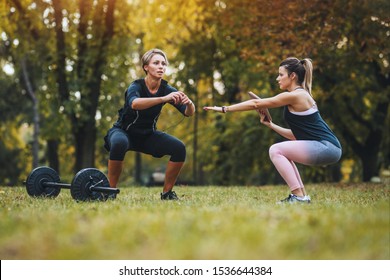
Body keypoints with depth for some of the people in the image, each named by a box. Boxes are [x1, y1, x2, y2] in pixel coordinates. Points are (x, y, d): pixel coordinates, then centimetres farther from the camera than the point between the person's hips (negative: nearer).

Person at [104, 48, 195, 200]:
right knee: (119, 144, -39)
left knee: (179, 148, -18)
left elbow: (189, 113, -18)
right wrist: (163, 99, -59)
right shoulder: (136, 86, -23)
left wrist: (189, 103, -42)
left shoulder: (167, 89, -10)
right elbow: (134, 103, -47)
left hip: (147, 135, 4)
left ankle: (167, 192, -1)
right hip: (124, 132, -4)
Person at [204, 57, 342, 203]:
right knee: (282, 152, 21)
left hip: (327, 147, -10)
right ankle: (302, 195, 15)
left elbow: (255, 104, -5)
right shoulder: (301, 96, 19)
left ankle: (299, 196, -9)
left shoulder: (295, 95, -9)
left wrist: (224, 109, 0)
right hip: (325, 147, 10)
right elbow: (296, 135, 19)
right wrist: (270, 124, 14)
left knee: (276, 151, -8)